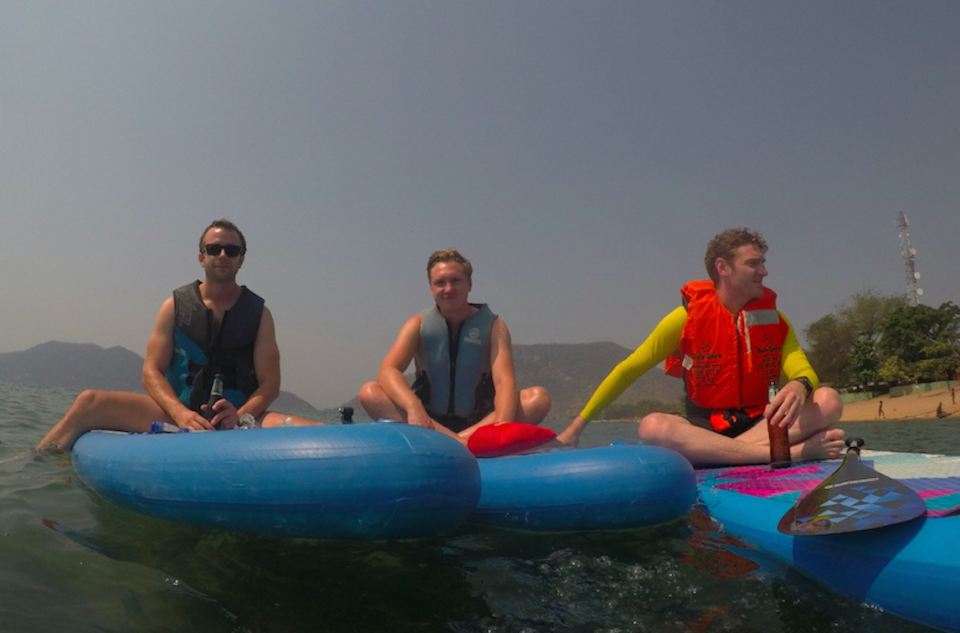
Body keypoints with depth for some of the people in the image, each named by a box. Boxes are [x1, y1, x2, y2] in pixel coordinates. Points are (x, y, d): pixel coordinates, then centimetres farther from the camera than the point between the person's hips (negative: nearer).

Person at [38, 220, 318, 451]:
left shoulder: (259, 313, 7)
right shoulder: (176, 306, 9)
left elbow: (269, 383, 2)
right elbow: (151, 371, 1)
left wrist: (240, 415, -19)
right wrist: (180, 413, -18)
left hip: (241, 418, -1)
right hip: (176, 413, 1)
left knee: (315, 433, -27)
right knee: (89, 403, -17)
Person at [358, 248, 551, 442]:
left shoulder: (493, 326, -4)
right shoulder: (418, 325, -1)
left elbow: (504, 381, -19)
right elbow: (388, 371, -17)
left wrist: (502, 425, -41)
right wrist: (413, 408, -39)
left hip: (479, 424, 0)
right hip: (430, 422, 1)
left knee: (539, 398, -24)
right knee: (370, 393, -23)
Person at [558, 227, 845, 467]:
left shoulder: (773, 319, 3)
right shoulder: (689, 316, -7)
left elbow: (804, 372, -5)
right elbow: (628, 370, -6)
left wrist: (799, 386, -34)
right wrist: (576, 426, -9)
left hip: (758, 423, 3)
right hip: (705, 427, -2)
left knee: (828, 399, -21)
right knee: (653, 426, -35)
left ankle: (715, 452, -34)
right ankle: (794, 452, -35)